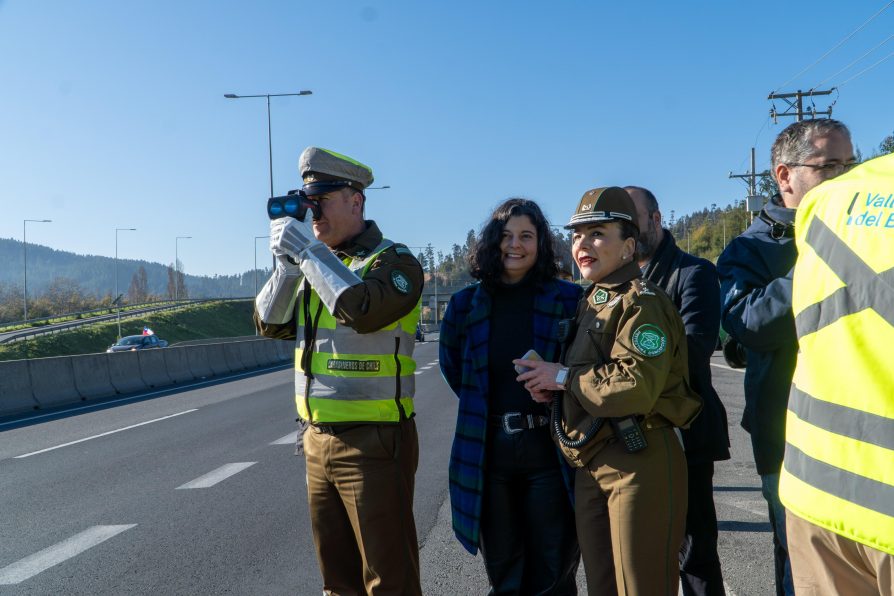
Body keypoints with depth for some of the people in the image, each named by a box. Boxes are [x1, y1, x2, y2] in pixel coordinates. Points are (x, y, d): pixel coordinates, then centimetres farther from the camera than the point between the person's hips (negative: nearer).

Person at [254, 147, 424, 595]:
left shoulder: (395, 261, -10)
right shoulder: (315, 264, 12)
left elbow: (361, 309, -29)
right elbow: (270, 324, 7)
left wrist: (306, 249, -20)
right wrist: (288, 262, -7)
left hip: (374, 444, -7)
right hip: (317, 441, 7)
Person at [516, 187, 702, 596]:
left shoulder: (642, 303, -13)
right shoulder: (591, 302, 15)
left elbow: (636, 386, -28)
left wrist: (564, 377, -16)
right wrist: (550, 386, 4)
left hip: (640, 463, -9)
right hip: (591, 465, 9)